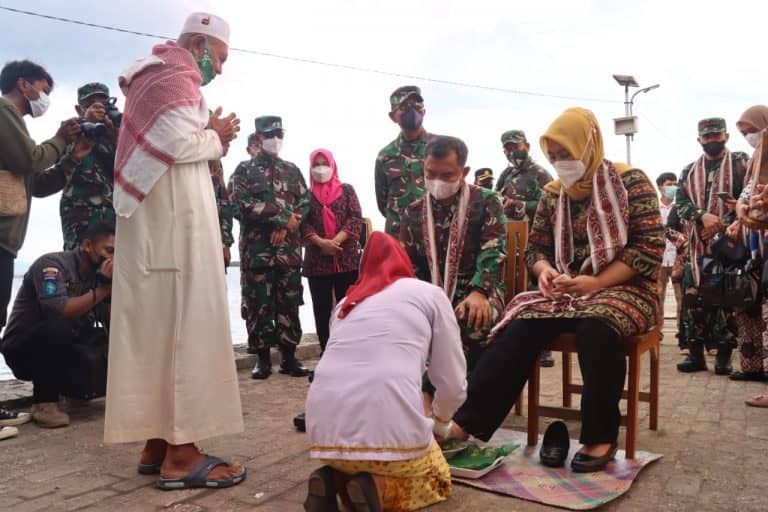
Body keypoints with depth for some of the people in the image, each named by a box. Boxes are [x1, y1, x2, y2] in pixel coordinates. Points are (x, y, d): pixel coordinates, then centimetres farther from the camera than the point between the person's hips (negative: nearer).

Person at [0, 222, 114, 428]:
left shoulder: (98, 273, 0)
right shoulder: (52, 264, -19)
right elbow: (59, 310, -35)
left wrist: (110, 285, -18)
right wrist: (102, 290, -26)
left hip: (64, 348, 6)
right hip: (23, 351, -6)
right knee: (58, 327, -36)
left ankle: (69, 388, 13)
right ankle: (44, 402, -18)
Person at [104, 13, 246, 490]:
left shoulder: (156, 77, 25)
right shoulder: (176, 77, -6)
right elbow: (180, 145, -19)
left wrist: (210, 133, 11)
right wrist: (217, 137, -2)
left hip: (154, 223, 10)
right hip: (174, 222, -10)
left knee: (158, 326, 8)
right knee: (185, 325, -10)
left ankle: (158, 442, 14)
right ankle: (180, 452, -7)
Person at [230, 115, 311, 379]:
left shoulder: (292, 170, 16)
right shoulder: (244, 169, 5)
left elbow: (306, 202, 8)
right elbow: (243, 205, -10)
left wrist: (284, 226, -9)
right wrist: (284, 217, -12)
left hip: (289, 248, 3)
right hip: (256, 248, -3)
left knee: (289, 302, 4)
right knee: (257, 304, 0)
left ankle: (289, 356, 13)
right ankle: (262, 358, 10)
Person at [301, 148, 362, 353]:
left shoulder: (346, 190, 10)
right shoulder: (306, 194, 11)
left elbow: (356, 218, -1)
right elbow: (303, 224, -1)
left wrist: (336, 241, -15)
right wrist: (321, 243, -17)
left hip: (347, 258, -1)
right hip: (316, 260, 1)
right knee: (322, 309, 5)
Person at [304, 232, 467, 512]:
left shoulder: (346, 302, 24)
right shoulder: (430, 293, 14)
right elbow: (453, 383, 11)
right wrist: (440, 423, 33)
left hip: (325, 428, 5)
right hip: (388, 425, -4)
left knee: (349, 468, 35)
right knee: (436, 481, 25)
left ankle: (333, 481, 4)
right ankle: (376, 488, -2)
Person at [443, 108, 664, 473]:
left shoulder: (631, 183, -5)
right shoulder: (553, 194, 9)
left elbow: (650, 248, -10)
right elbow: (536, 247, 14)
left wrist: (596, 282, -21)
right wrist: (545, 270, -11)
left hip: (624, 288, -3)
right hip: (567, 290, 4)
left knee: (597, 329, -37)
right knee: (520, 327, -24)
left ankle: (600, 438, -21)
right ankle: (466, 423, -26)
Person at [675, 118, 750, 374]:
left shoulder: (741, 162, 5)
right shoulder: (689, 171, 15)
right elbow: (680, 203, 5)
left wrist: (722, 224, -14)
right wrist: (703, 216, -15)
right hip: (698, 245, 3)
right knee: (693, 297, 0)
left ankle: (724, 354, 6)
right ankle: (695, 353, 7)